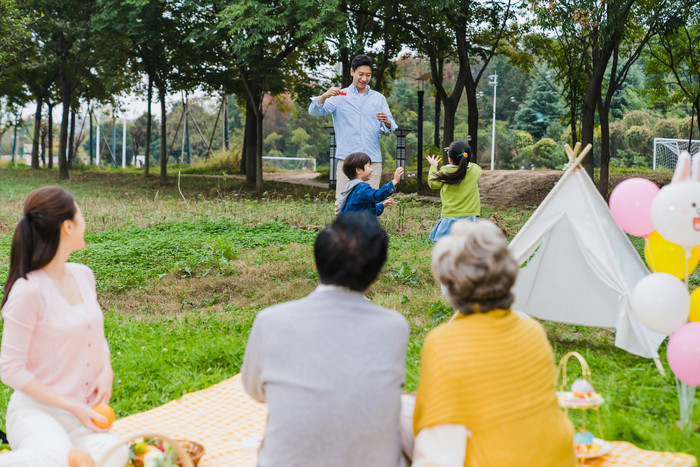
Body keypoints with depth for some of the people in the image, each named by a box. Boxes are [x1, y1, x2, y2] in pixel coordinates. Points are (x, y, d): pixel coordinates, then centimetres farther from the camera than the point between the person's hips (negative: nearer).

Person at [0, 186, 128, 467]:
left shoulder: (83, 275, 7)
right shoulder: (29, 290, -15)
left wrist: (106, 371, -2)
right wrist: (72, 406, -14)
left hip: (84, 410, 6)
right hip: (36, 408, -6)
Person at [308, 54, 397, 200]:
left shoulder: (378, 98, 16)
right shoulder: (340, 96, 10)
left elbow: (390, 128, 9)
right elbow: (314, 111, -4)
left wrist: (387, 122, -16)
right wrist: (324, 96, -24)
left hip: (373, 161, 2)